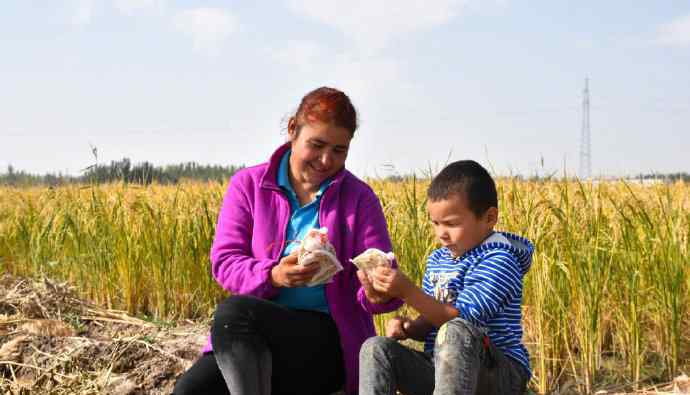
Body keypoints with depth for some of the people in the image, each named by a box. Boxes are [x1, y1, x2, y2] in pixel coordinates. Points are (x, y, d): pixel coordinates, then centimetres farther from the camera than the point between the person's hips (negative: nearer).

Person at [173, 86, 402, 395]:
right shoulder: (247, 185, 5)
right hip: (249, 338, 2)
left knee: (234, 312, -31)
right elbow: (224, 261, -2)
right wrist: (272, 276, -23)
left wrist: (377, 292, -29)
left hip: (327, 342, -2)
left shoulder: (359, 198, 1)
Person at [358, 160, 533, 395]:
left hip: (499, 375, -7)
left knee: (455, 333, -37)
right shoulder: (437, 260, 13)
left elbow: (460, 319, -19)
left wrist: (406, 291, -25)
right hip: (438, 369, 7)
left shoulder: (498, 261, -11)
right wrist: (408, 329, -7)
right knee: (376, 349, -17)